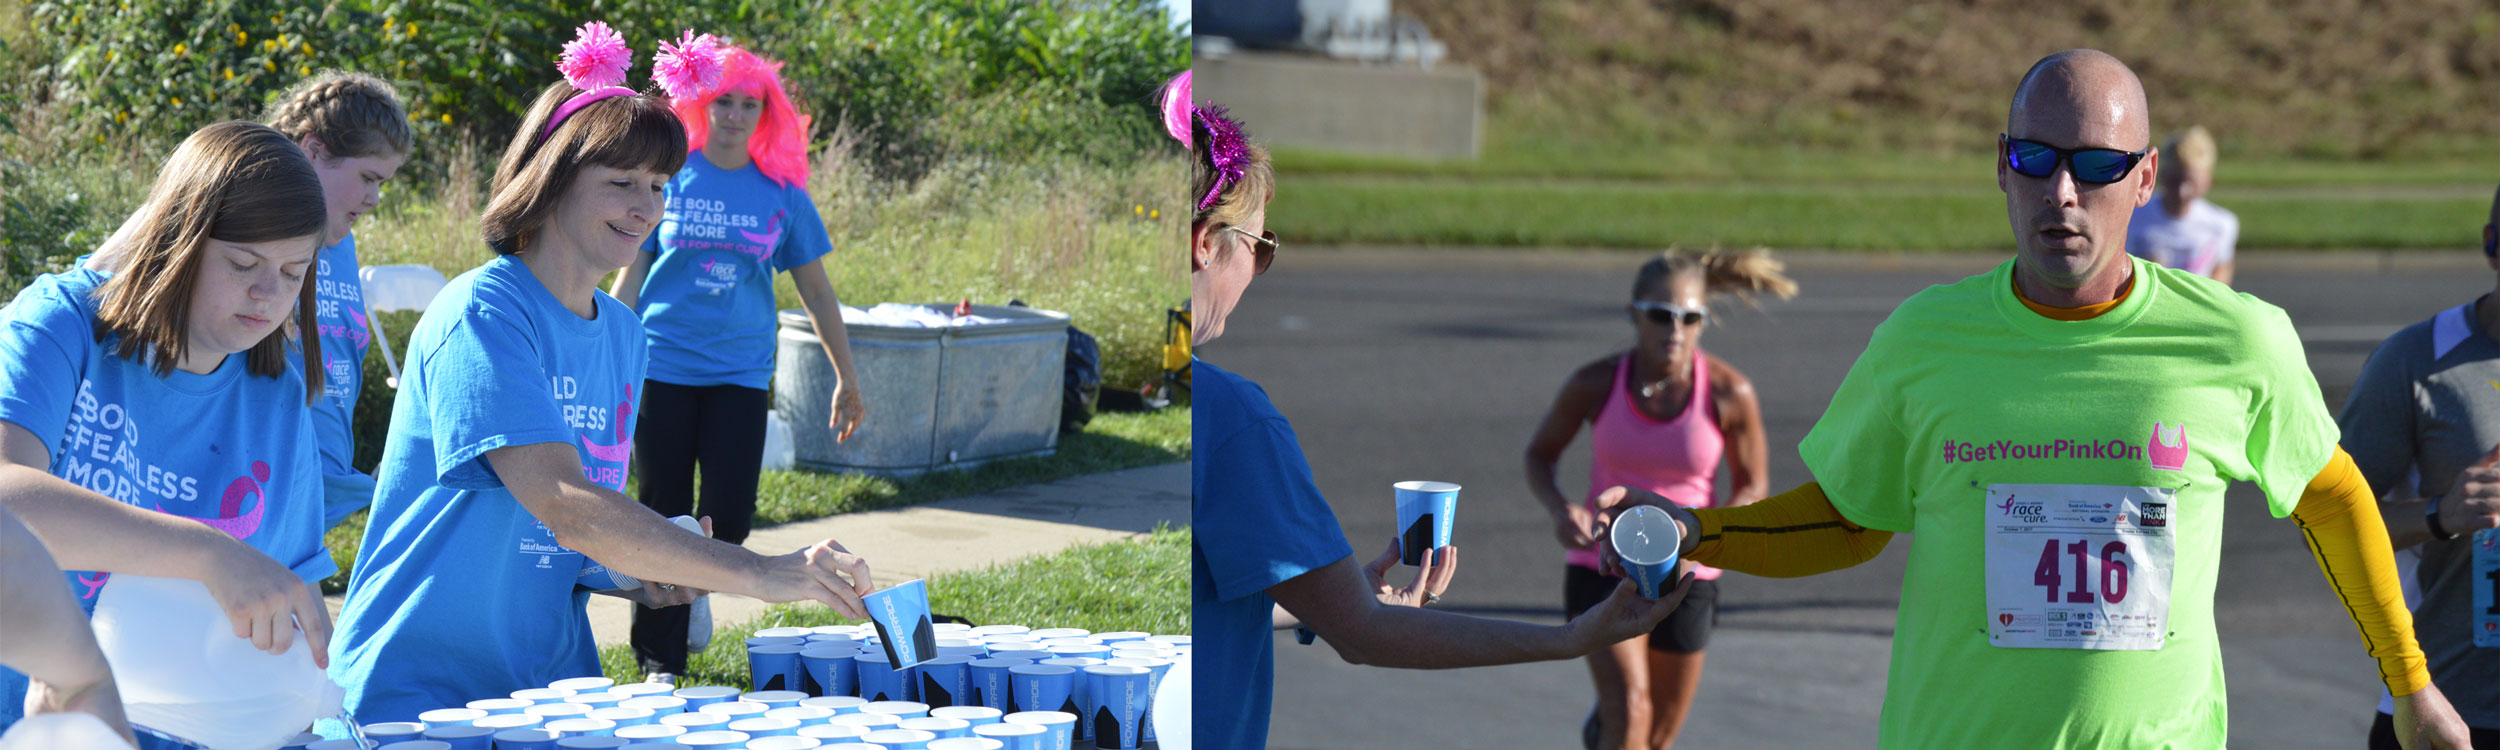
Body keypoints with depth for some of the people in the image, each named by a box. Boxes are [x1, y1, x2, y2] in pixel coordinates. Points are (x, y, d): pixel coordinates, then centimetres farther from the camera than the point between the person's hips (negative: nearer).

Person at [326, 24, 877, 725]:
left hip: (552, 681, 7)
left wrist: (647, 571, -2)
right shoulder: (480, 314, -16)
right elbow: (563, 503, -28)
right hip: (417, 688, -7)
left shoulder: (623, 333, 10)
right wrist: (760, 574, -34)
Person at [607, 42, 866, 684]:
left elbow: (817, 292, 11)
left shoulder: (782, 194, 4)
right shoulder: (670, 177, 2)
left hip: (740, 374, 1)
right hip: (663, 366, -1)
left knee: (729, 519, -8)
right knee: (664, 517, 2)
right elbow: (632, 275, 6)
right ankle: (659, 663, 12)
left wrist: (847, 379, 12)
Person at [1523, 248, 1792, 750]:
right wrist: (1559, 510, -19)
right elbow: (1540, 454, 3)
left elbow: (1753, 488, -2)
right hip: (1602, 567, -1)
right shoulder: (1595, 384, -13)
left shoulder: (1729, 393, -14)